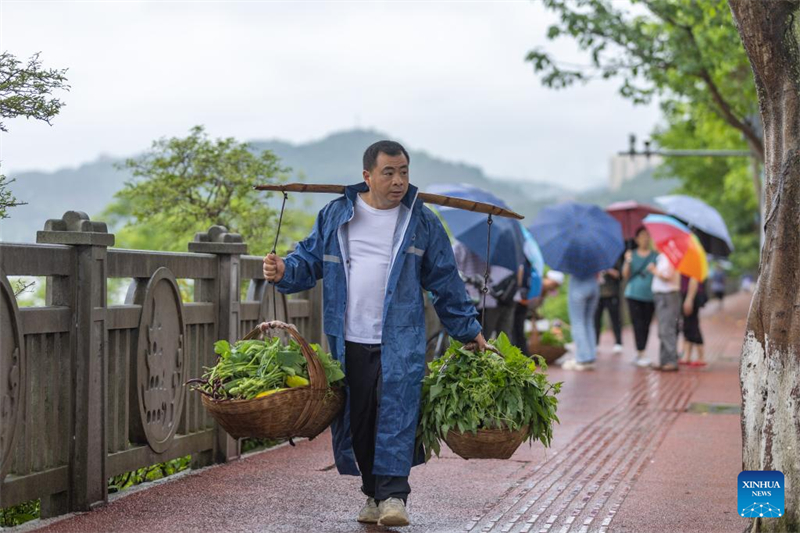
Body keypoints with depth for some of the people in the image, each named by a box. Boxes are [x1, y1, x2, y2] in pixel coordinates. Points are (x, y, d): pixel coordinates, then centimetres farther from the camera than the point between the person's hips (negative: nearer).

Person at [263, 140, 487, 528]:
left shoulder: (422, 223, 6)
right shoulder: (336, 215, 8)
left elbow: (445, 282, 11)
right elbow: (310, 260, 13)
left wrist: (468, 331, 12)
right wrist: (284, 271, -9)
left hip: (401, 341, -2)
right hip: (349, 342, 2)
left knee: (396, 412, -14)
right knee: (359, 419, 5)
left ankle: (393, 495, -13)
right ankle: (373, 495, 17)